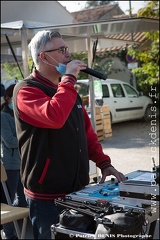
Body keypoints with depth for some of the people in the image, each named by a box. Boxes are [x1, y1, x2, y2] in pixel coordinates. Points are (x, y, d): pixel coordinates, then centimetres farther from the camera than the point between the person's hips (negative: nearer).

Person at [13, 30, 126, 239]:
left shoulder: (67, 89, 14)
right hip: (47, 196, -8)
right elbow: (54, 117, -32)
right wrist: (69, 79, -21)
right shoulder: (26, 90, -12)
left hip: (78, 190, 8)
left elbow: (86, 131, 18)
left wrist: (103, 163, 6)